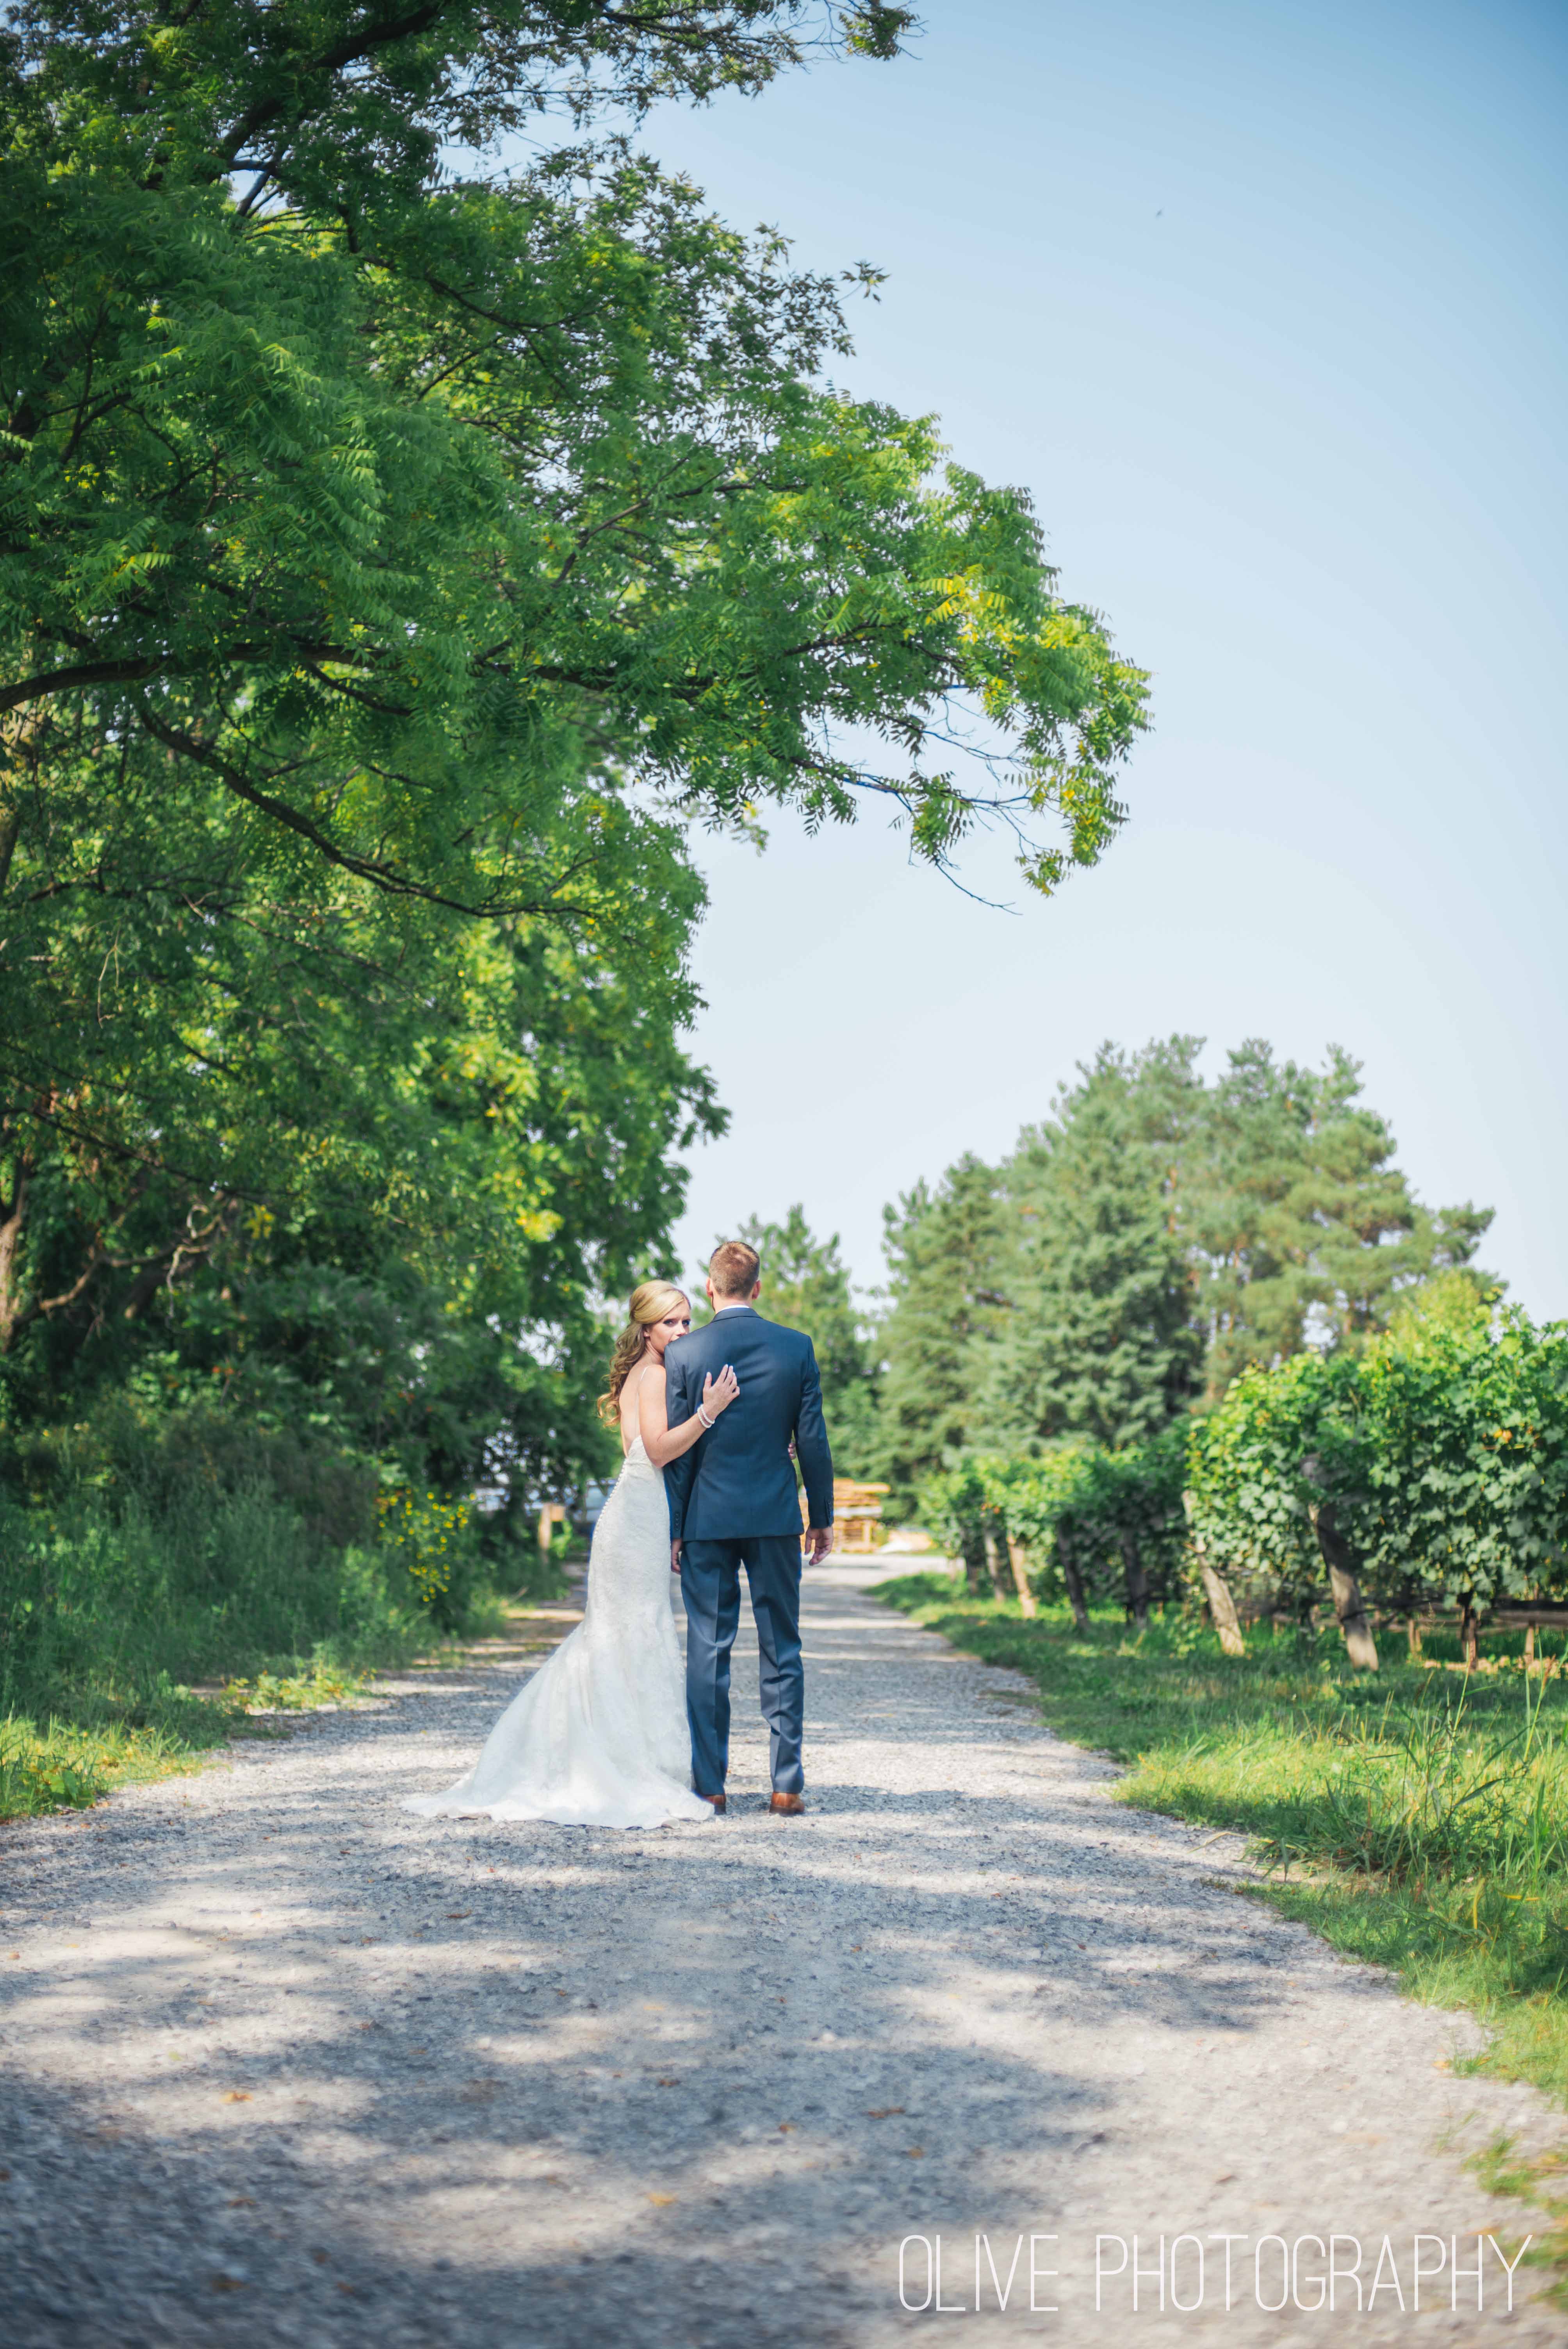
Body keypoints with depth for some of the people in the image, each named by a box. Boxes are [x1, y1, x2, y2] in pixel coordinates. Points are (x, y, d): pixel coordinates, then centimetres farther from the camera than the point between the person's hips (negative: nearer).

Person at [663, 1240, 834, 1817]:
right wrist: (822, 1518, 10)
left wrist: (672, 1528, 5)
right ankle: (787, 1786, 8)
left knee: (707, 1652, 5)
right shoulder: (796, 1347, -2)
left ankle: (709, 1785, 8)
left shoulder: (683, 1353, -5)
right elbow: (812, 1440, 0)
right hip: (776, 1517, 1)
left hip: (707, 1518, -1)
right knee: (782, 1652, 8)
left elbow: (677, 1449, -2)